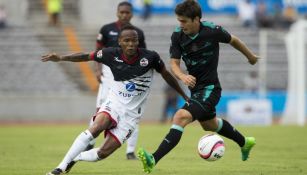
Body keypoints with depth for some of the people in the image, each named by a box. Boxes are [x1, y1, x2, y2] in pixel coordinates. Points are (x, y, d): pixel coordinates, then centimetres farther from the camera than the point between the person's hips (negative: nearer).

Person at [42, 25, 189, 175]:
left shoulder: (150, 57, -12)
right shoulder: (112, 54, -9)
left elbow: (166, 75, 3)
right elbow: (86, 56, 0)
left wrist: (184, 96, 11)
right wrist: (61, 58, -12)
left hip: (131, 113, 0)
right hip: (113, 104, 0)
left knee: (104, 152, -10)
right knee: (95, 128, -31)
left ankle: (74, 158, 19)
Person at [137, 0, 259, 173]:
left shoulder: (212, 30, -18)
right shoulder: (177, 35, -8)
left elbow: (233, 40, 1)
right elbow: (174, 63, -7)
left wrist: (250, 56, 19)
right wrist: (183, 76, -31)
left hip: (210, 89, -8)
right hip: (195, 88, 8)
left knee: (181, 117, -26)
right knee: (209, 124, 30)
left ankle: (154, 160, -33)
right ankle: (244, 142, 56)